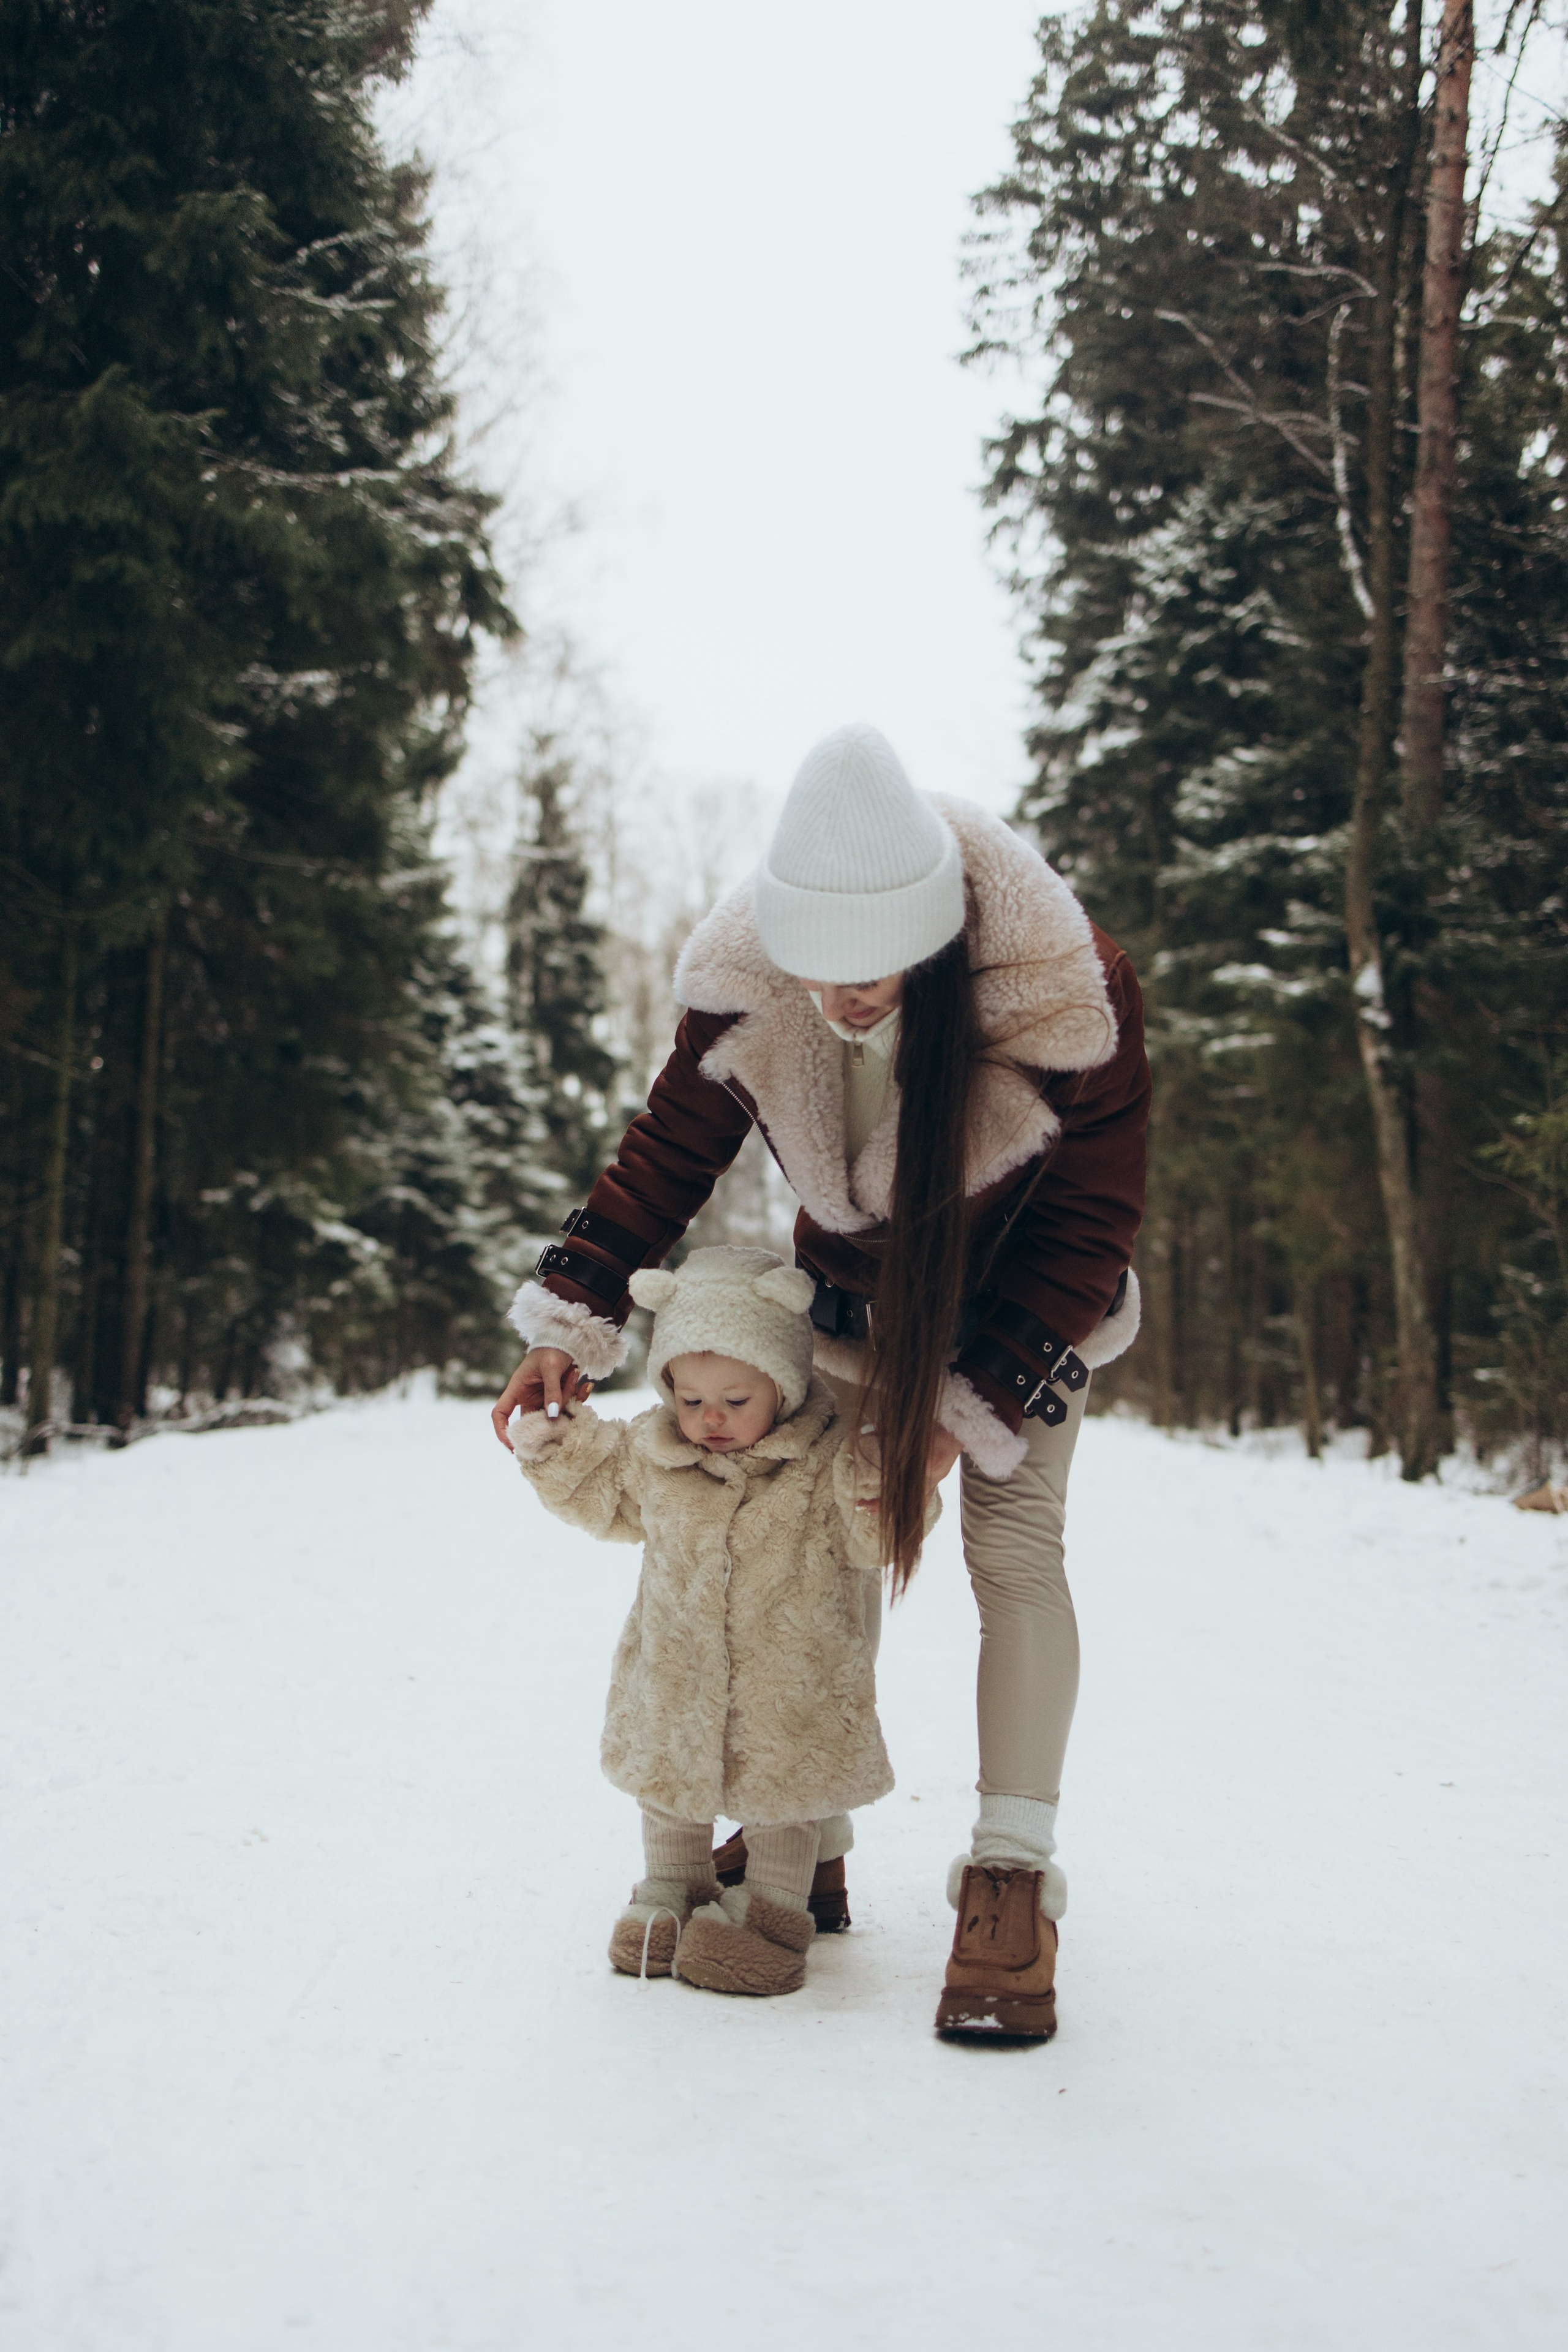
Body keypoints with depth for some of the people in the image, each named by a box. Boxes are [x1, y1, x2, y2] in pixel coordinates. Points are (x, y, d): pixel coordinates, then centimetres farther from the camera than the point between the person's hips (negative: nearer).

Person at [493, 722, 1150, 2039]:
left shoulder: (1068, 995, -35)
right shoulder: (747, 988, -27)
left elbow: (1089, 1223, -23)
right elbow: (670, 1152, -10)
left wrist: (972, 1404, -26)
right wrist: (573, 1321, -15)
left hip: (1021, 1301, -3)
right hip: (852, 1299, 3)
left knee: (1013, 1546, -14)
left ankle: (1014, 1880, -10)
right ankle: (807, 1843, 17)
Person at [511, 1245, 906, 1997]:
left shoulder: (828, 1462, -17)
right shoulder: (653, 1451, -5)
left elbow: (867, 1543, -15)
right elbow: (607, 1501, 13)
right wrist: (557, 1450, 0)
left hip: (788, 1686, -4)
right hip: (676, 1672, 4)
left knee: (780, 1796, 10)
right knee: (668, 1784, 19)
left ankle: (772, 1909, 29)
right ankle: (670, 1893, 39)